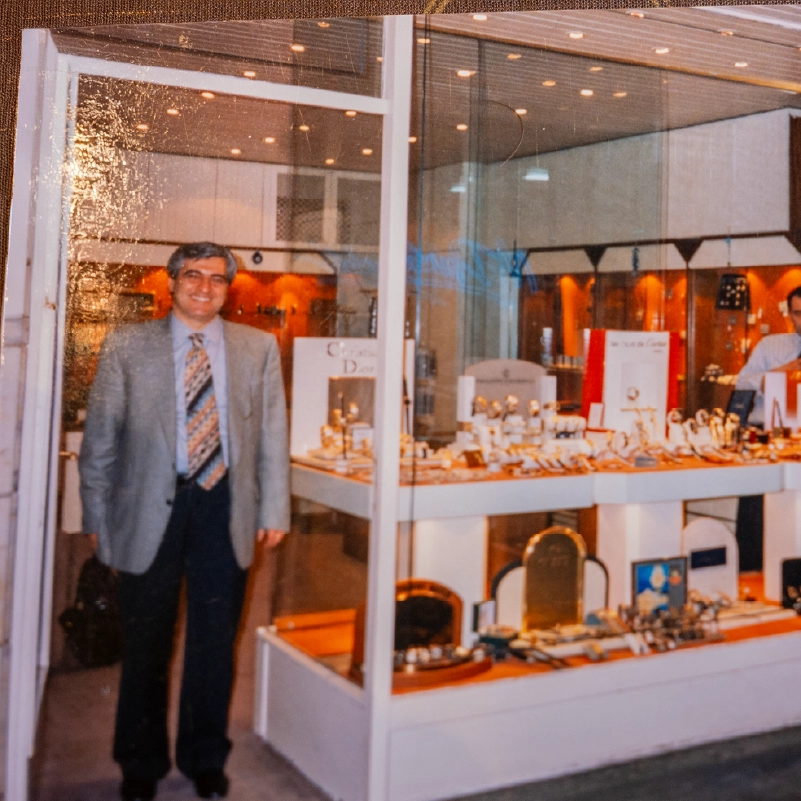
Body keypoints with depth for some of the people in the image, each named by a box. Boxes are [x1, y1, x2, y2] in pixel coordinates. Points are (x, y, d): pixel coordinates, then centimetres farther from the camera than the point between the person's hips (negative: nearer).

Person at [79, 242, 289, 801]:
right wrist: (97, 516, 1)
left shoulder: (259, 348, 7)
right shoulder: (127, 346, 3)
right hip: (150, 508, -1)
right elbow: (101, 436, 3)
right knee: (145, 643, 10)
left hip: (225, 509, 1)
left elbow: (273, 434, 6)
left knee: (216, 642, 11)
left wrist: (274, 511, 2)